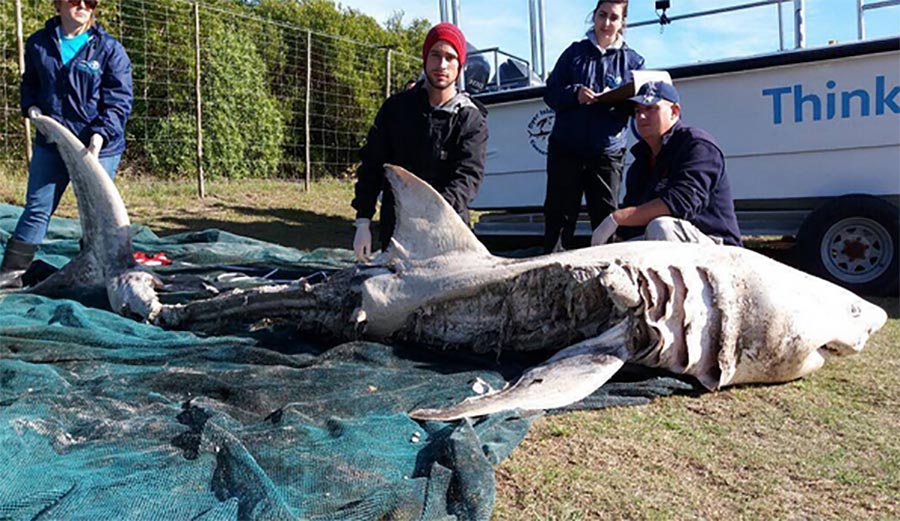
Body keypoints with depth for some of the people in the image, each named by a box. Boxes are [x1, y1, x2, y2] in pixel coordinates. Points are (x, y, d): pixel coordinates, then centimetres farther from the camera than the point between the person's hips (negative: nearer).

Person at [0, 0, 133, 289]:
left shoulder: (109, 48, -5)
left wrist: (101, 133, -21)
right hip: (50, 143, 3)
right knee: (36, 208, 8)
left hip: (99, 148, -3)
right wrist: (30, 106, -1)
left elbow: (119, 101, -8)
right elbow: (30, 83, 20)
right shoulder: (38, 43, 6)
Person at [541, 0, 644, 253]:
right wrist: (575, 93, -14)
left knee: (607, 217, -1)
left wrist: (616, 100, -17)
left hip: (608, 152, 0)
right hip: (565, 148, 0)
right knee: (559, 215, -1)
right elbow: (551, 93, 7)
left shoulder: (632, 60, 11)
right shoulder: (575, 52, 12)